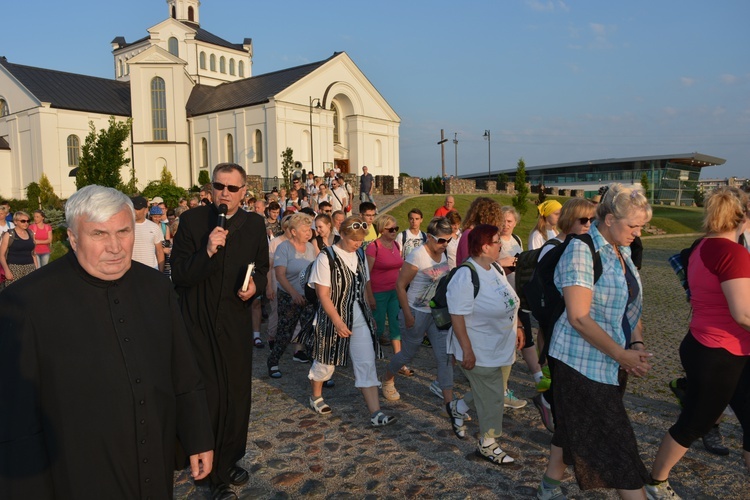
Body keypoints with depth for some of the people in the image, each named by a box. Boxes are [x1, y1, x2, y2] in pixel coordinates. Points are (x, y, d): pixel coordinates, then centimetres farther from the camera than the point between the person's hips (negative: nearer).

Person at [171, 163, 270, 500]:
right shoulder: (192, 220, -8)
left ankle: (229, 461, 35)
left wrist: (256, 284, -8)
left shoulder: (254, 224, 2)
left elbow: (262, 269, 13)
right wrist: (207, 252, -25)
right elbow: (178, 276, -11)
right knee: (208, 397, -1)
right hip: (199, 324, -3)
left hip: (236, 323, 3)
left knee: (237, 395, 12)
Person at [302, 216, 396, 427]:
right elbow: (323, 294, -17)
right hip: (333, 318, -4)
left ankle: (375, 413, 0)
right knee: (326, 362, 13)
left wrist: (369, 311, 9)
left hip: (360, 320, 5)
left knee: (367, 364, -2)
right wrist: (338, 322, -20)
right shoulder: (326, 258, -14)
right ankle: (316, 397, 41)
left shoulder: (360, 256, 4)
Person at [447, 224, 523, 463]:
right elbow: (457, 315, -25)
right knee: (491, 397, 4)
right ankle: (487, 444, 24)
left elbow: (509, 303, 16)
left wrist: (518, 327, 13)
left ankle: (457, 408, 43)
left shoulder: (496, 269, 5)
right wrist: (467, 351, -24)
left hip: (499, 348, 9)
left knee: (487, 391, 20)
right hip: (479, 351, -8)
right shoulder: (466, 276, -23)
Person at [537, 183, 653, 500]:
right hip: (583, 363, -8)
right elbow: (579, 318, -24)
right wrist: (623, 356, -19)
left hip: (613, 363, 8)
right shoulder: (582, 250, -18)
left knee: (572, 429, 19)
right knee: (617, 442, -1)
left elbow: (632, 306, 14)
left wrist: (637, 345, -3)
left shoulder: (622, 252, 8)